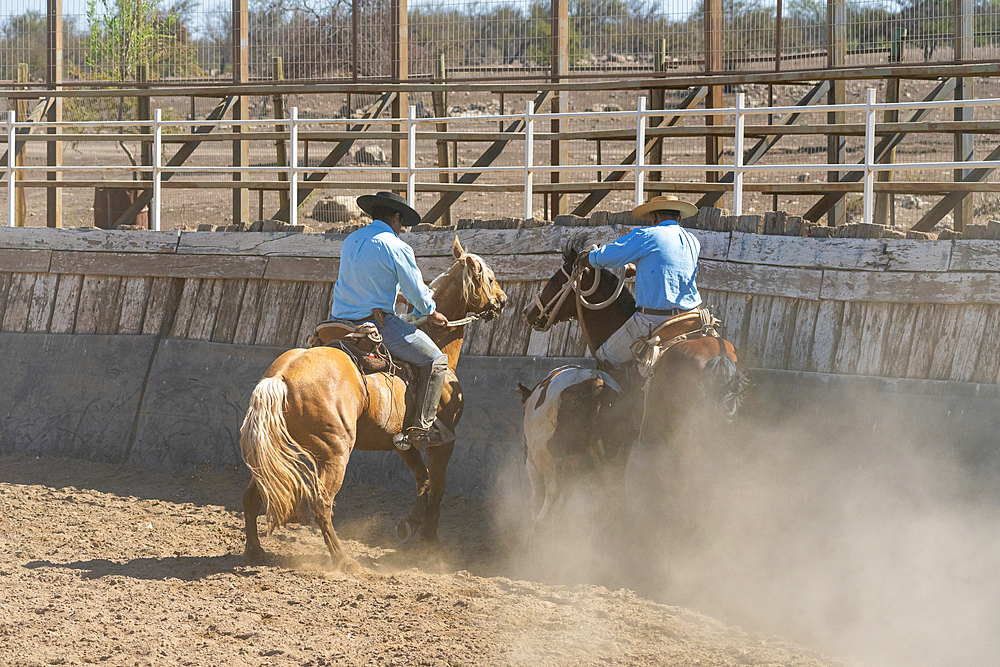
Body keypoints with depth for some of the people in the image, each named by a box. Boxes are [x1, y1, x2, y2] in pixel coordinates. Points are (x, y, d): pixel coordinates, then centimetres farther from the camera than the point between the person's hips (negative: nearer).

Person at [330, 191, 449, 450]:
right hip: (378, 322, -7)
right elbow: (417, 292, -4)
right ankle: (421, 429, 0)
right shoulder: (397, 248, -10)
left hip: (341, 321, 7)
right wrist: (431, 314, 17)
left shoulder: (349, 241, 13)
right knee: (435, 360, 5)